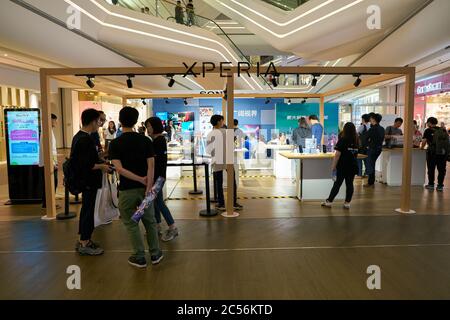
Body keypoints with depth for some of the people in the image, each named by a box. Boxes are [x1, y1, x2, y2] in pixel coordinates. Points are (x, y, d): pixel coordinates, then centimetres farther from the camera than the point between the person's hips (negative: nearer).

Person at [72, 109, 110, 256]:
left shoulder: (78, 136, 9)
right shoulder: (86, 139, -22)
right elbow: (87, 165, -27)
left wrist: (99, 161, 14)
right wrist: (102, 166, -13)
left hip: (84, 180, 10)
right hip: (89, 181, -10)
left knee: (86, 209, 18)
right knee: (88, 211, 0)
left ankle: (83, 239, 30)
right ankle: (84, 244, 11)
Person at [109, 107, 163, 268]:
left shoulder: (115, 143, -7)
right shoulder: (146, 140, -1)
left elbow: (119, 169, -16)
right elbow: (151, 166, -10)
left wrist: (141, 179, -14)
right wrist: (148, 186, -14)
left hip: (127, 189, -2)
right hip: (144, 188, 3)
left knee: (131, 223, 10)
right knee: (150, 221, 16)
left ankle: (139, 257, 17)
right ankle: (155, 254, 24)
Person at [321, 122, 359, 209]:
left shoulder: (343, 140, -10)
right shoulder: (356, 141, 5)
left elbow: (338, 154, -14)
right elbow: (356, 153, 17)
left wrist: (334, 165, -9)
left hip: (342, 166, -4)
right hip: (353, 166, 4)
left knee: (337, 183, 2)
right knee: (350, 184, 7)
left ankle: (329, 202, 9)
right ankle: (347, 203, 12)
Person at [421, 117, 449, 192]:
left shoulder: (428, 130, -2)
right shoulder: (443, 130, 10)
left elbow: (424, 141, -7)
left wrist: (422, 147, 11)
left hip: (433, 152, -4)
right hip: (444, 152, 4)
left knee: (431, 169, 8)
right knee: (441, 169, 8)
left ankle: (431, 184, 14)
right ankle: (440, 185, 11)